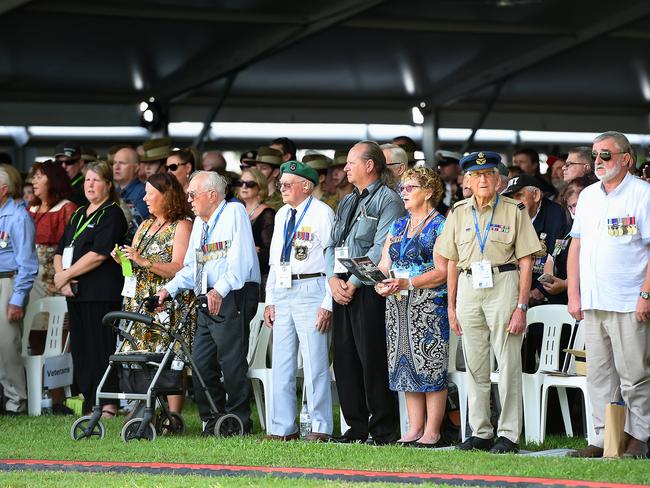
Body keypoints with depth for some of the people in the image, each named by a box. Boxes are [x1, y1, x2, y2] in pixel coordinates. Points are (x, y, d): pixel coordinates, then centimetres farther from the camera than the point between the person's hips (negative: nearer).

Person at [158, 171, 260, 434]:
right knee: (201, 363, 7)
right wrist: (170, 288, 6)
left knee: (232, 362, -8)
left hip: (233, 297, -9)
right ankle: (212, 421, 15)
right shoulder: (199, 223, 21)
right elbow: (191, 267, 23)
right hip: (207, 301, 9)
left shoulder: (234, 213, -5)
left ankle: (237, 421, -1)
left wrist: (220, 290, -27)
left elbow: (240, 259, -16)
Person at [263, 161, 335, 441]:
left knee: (315, 362, -7)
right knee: (282, 363, 7)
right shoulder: (282, 215, 16)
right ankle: (282, 428, 12)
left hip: (310, 291, -7)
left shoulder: (322, 213, -5)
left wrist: (328, 304, -14)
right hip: (282, 292, 7)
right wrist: (270, 300, 14)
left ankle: (320, 428, -1)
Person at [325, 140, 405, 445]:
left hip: (369, 289, -8)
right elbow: (332, 244, 17)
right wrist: (334, 279, 0)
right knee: (344, 358, 6)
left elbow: (381, 249, -13)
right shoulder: (346, 203, 21)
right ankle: (356, 427, 12)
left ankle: (383, 431, -4)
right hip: (342, 288, 8)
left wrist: (353, 282, -15)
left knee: (372, 358, -8)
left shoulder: (388, 200, -4)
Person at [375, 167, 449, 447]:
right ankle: (414, 429, 10)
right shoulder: (398, 226, 18)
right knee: (406, 365, 6)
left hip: (429, 305, -7)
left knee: (430, 367, -7)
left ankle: (432, 432, -5)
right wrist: (381, 284, -8)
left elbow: (442, 272, -12)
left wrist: (406, 283, -20)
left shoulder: (439, 226, -4)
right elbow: (384, 264, 15)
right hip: (397, 305, 7)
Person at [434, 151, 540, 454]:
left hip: (503, 284, -4)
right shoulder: (458, 213, 12)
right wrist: (451, 306, 9)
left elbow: (526, 262, -2)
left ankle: (509, 434, 0)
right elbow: (452, 262, 14)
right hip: (468, 287, 4)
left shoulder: (514, 211, 0)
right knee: (474, 365, 7)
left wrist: (521, 306, -9)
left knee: (508, 363, -4)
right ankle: (480, 433, 14)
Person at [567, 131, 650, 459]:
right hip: (592, 303, 6)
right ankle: (603, 438, 13)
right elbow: (576, 247, 17)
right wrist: (573, 294, 10)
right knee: (599, 375, 8)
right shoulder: (588, 196, 15)